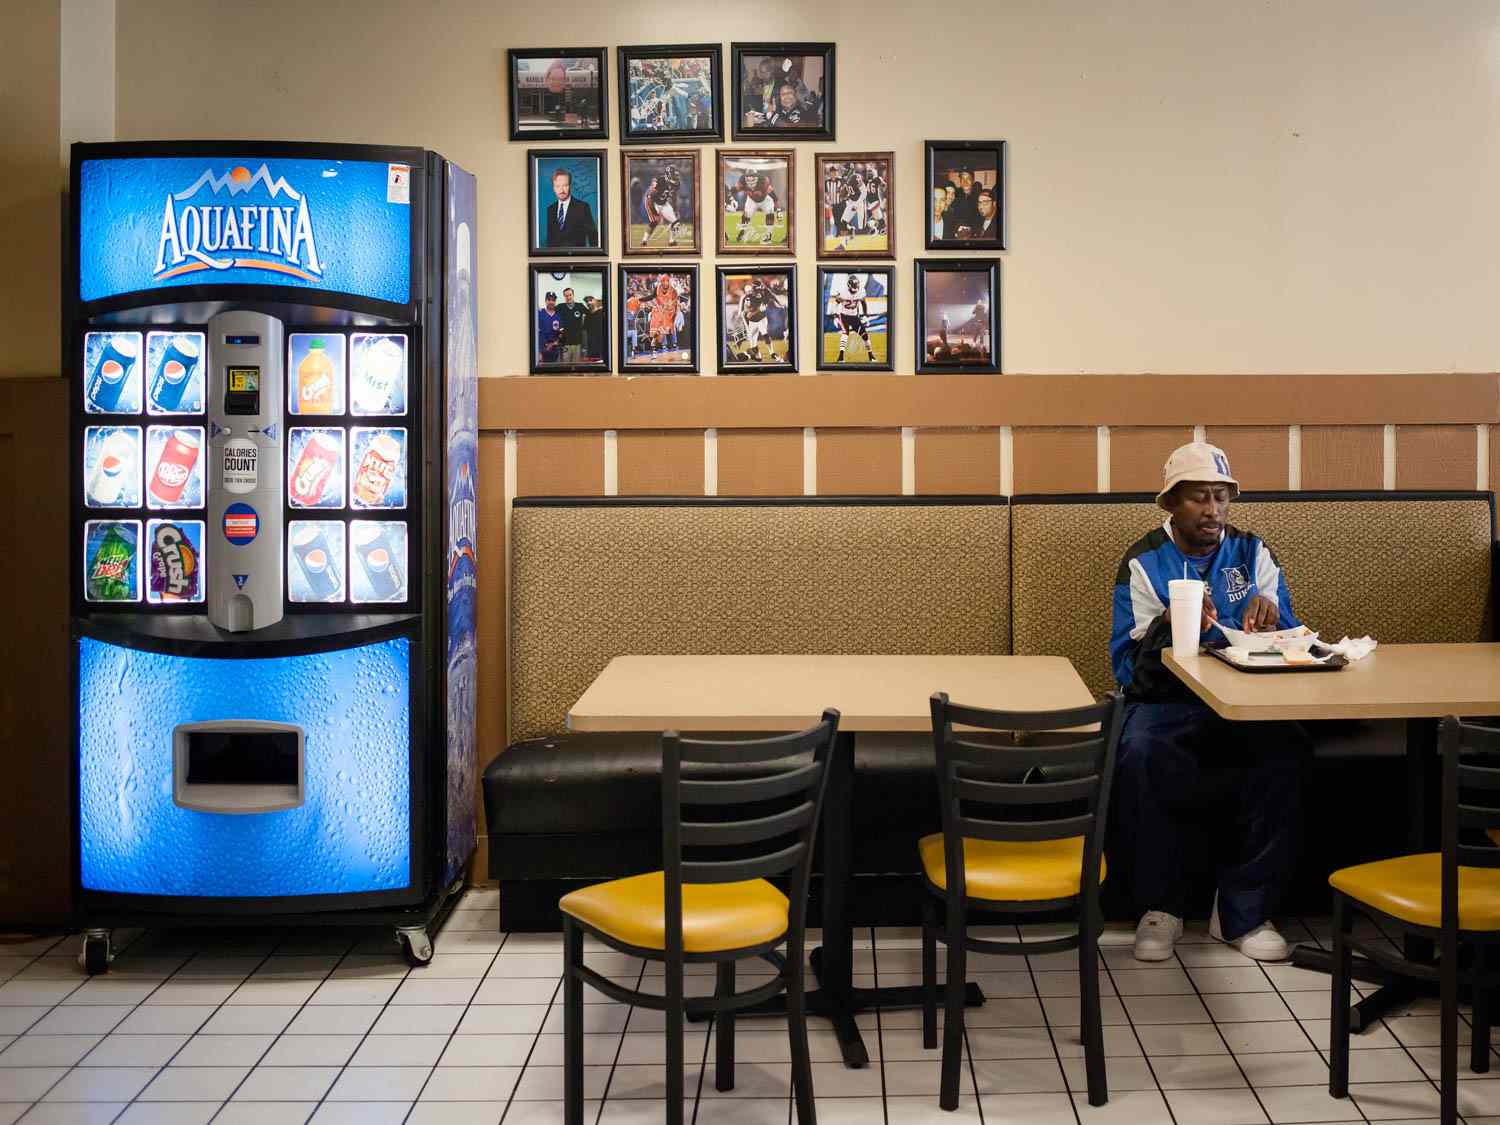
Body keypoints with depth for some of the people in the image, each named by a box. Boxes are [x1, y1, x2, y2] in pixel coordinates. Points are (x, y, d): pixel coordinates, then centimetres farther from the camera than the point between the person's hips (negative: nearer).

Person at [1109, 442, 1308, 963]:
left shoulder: (1252, 553, 10)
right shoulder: (1143, 563, 2)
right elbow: (1127, 667, -6)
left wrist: (1271, 620, -18)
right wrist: (1168, 624, -25)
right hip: (1165, 702, -2)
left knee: (1284, 750, -32)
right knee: (1138, 753, -35)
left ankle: (1244, 911, -14)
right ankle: (1159, 905, -13)